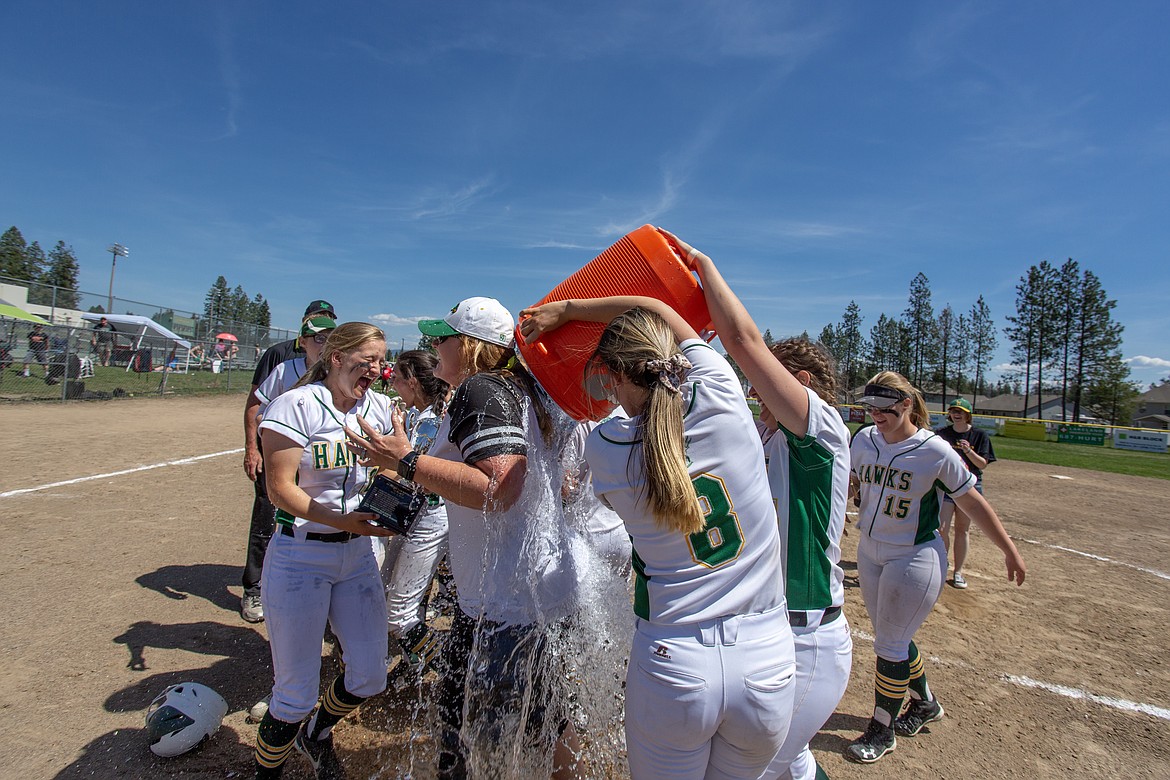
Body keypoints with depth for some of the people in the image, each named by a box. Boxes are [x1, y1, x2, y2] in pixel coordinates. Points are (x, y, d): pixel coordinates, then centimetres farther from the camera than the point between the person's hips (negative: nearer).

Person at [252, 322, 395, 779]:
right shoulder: (297, 405, -12)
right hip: (300, 556, -5)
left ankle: (316, 732, 44)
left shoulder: (380, 408, 4)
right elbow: (280, 488, -14)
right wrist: (339, 520, -24)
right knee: (296, 694, 4)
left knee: (370, 677, 12)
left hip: (358, 556, 6)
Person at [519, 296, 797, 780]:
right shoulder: (722, 400, -10)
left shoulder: (602, 449, -11)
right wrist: (568, 309, 9)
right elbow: (660, 309, 4)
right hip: (766, 661, 2)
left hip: (671, 665, -2)